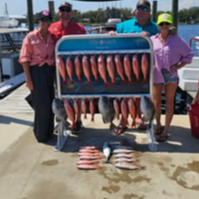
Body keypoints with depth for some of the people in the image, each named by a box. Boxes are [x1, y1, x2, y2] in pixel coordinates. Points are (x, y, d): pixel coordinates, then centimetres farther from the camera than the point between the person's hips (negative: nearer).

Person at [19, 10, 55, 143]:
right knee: (42, 104, -4)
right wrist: (28, 78, -13)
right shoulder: (31, 37, -5)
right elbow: (24, 58, -7)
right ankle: (41, 135, 12)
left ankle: (48, 132, 27)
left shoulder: (52, 37, 8)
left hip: (50, 71, 5)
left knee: (50, 103, 11)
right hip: (36, 71, -5)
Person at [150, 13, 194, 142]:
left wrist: (178, 66, -7)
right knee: (156, 103, 7)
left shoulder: (176, 40, -3)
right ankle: (158, 125, 31)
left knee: (169, 103, 5)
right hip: (156, 75, 2)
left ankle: (165, 131, 14)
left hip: (171, 76, -1)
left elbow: (189, 54, 2)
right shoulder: (152, 40, 2)